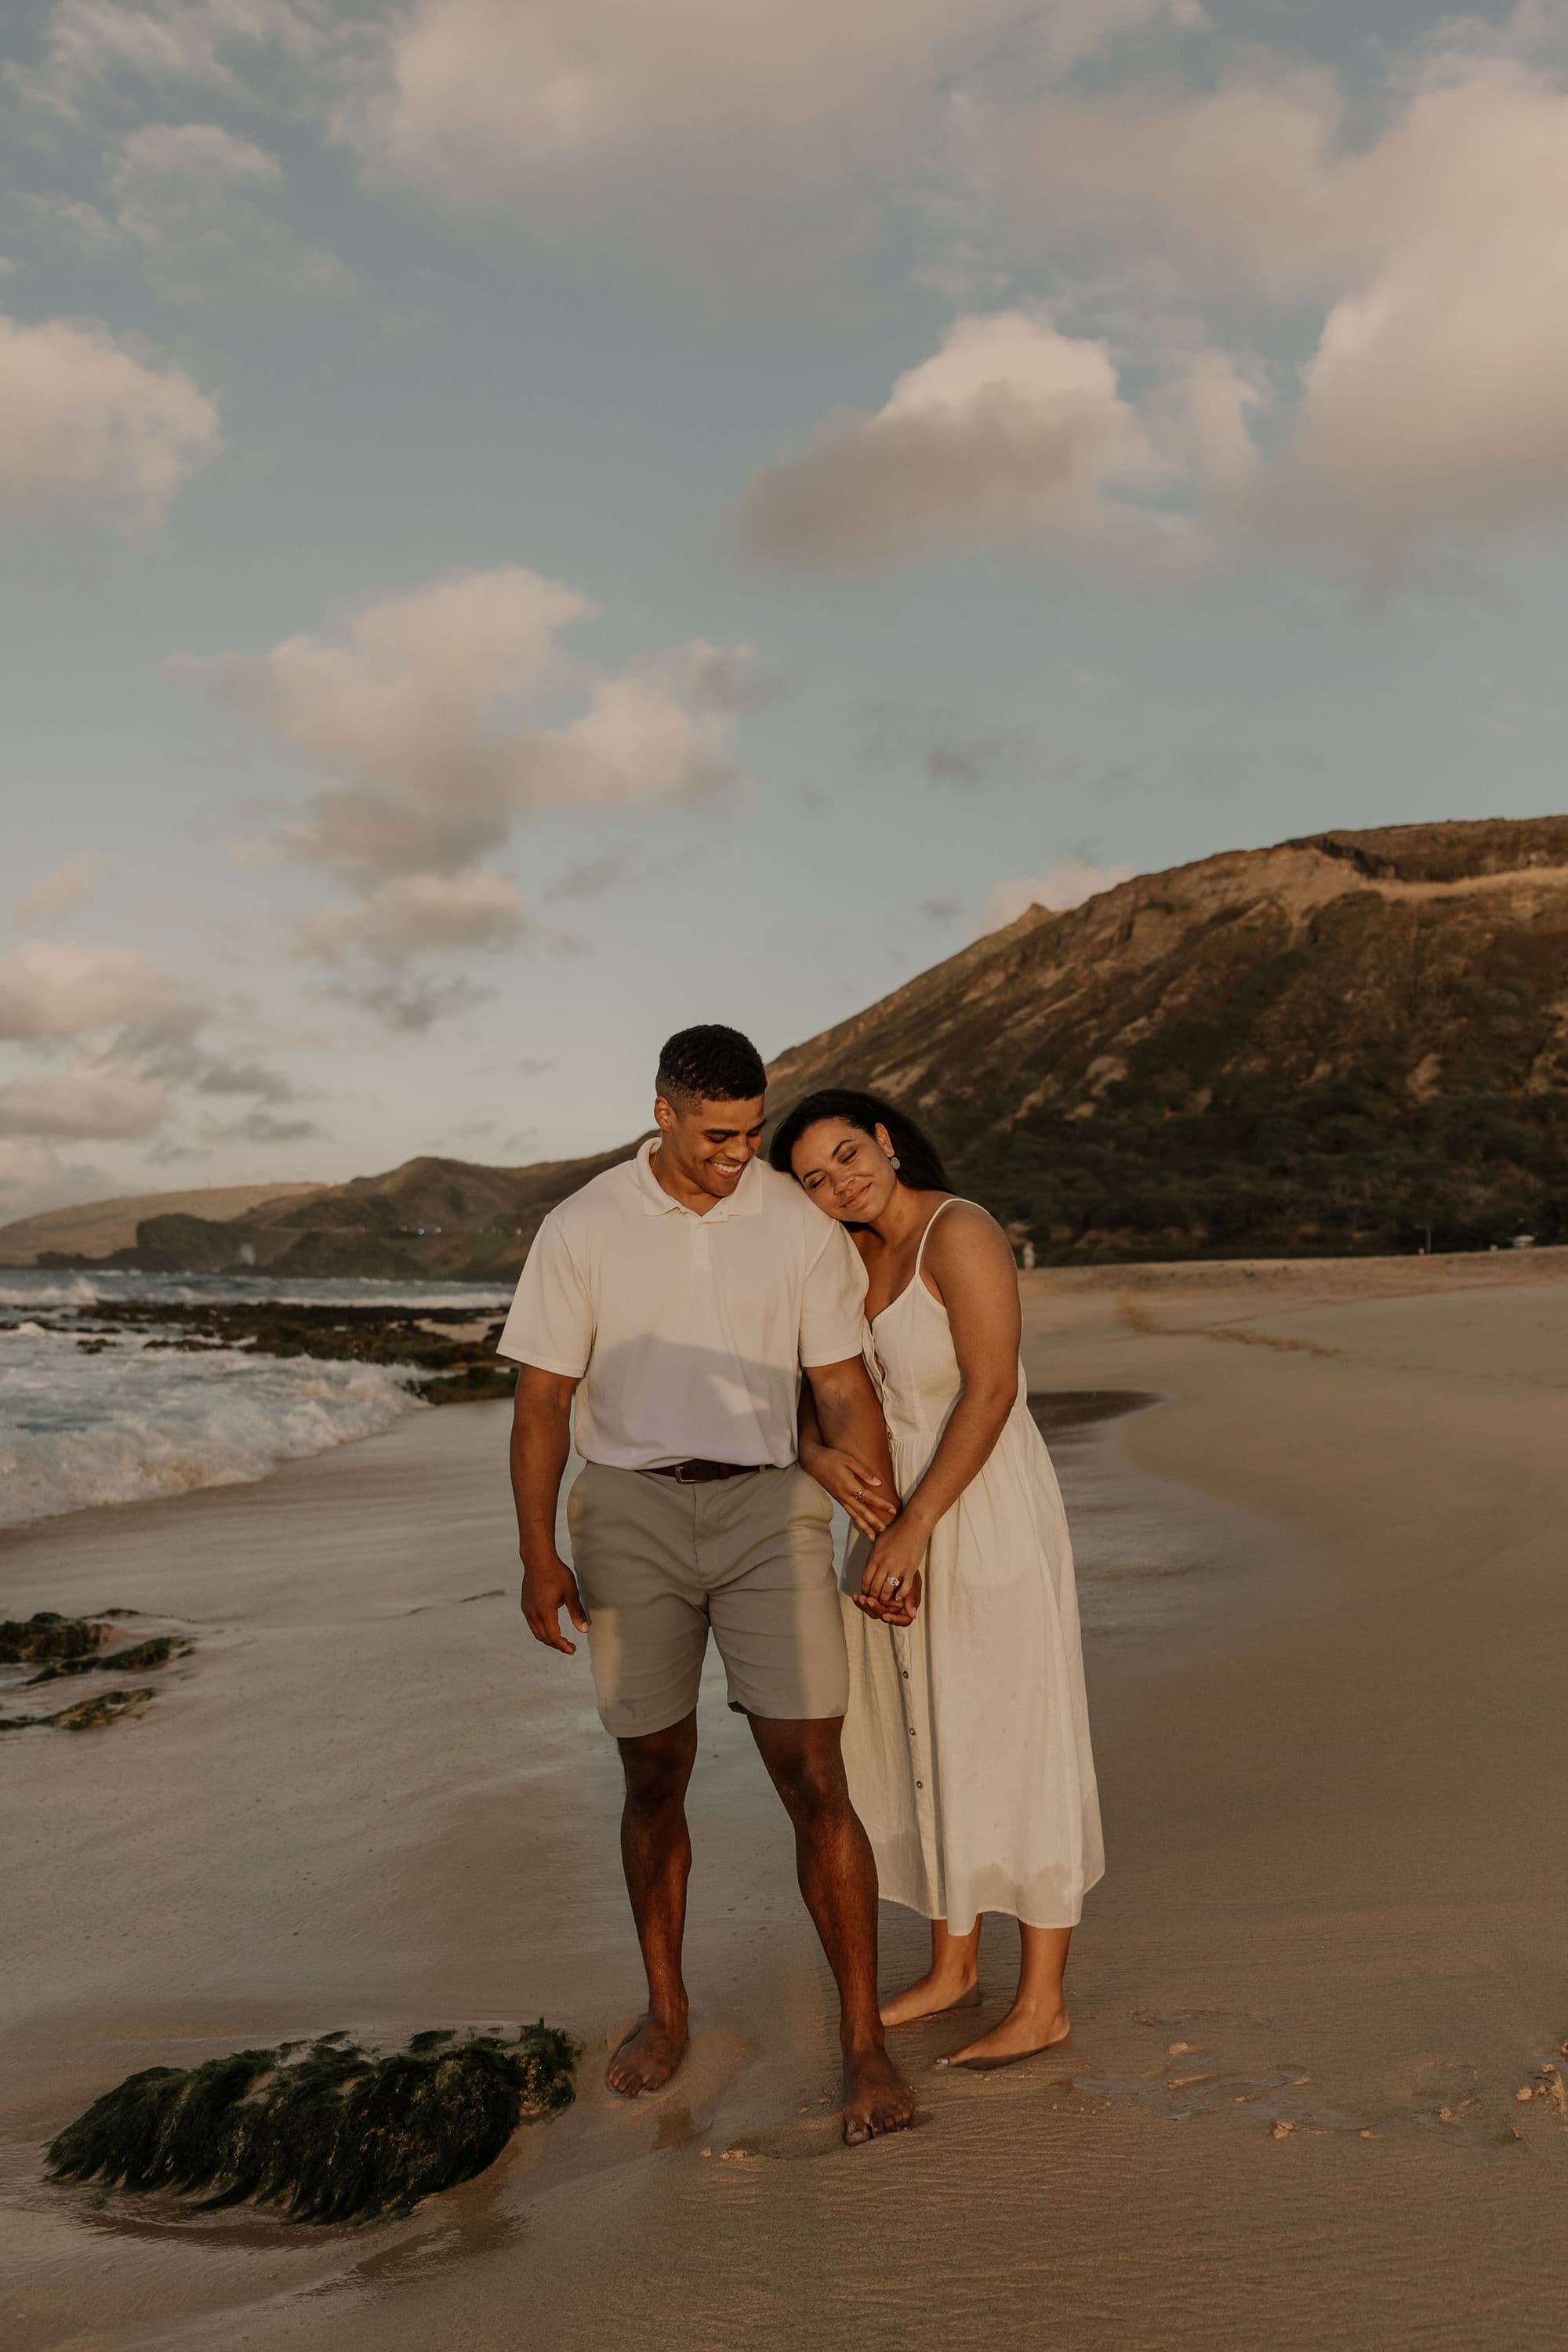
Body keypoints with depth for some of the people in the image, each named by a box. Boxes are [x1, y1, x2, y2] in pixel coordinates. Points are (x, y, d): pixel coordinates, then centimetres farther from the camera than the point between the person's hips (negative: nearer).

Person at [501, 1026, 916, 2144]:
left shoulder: (802, 1225, -1)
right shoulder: (582, 1231, -3)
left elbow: (845, 1391, 3)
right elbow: (543, 1398, -1)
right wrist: (538, 1554, -9)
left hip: (768, 1508, 0)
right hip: (631, 1514, 0)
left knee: (814, 1779, -5)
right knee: (655, 1779, 9)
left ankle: (864, 2038, 8)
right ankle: (666, 2010, 31)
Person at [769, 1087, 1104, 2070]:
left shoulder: (960, 1233, -17)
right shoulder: (860, 1259, 8)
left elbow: (991, 1391, -23)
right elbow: (815, 1383, 8)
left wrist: (912, 1527, -24)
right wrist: (819, 1450, -15)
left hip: (989, 1521, -9)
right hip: (902, 1525, 9)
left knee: (1015, 1751, 2)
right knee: (931, 1742, 17)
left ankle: (1042, 2003, 16)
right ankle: (955, 1967, 33)